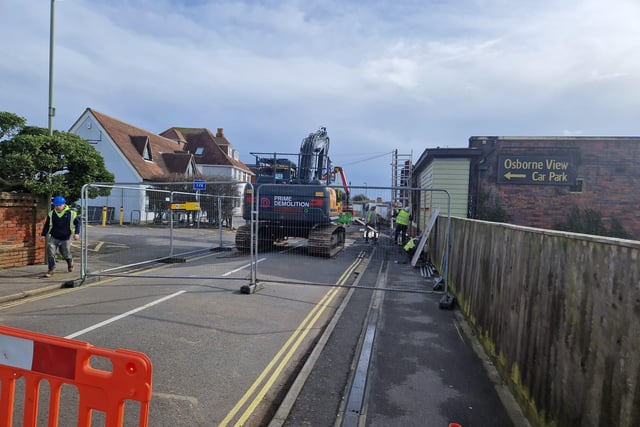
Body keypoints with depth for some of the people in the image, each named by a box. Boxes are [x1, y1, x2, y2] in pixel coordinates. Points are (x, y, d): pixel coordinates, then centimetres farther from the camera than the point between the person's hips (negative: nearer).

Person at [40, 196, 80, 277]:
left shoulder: (71, 213, -9)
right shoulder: (51, 213, -1)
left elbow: (77, 222, 0)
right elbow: (47, 224, 10)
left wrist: (77, 233, -12)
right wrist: (43, 234, 7)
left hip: (65, 239, -1)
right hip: (53, 238, 1)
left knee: (66, 254, 11)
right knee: (50, 253, -12)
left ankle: (70, 262, 45)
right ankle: (51, 270, -1)